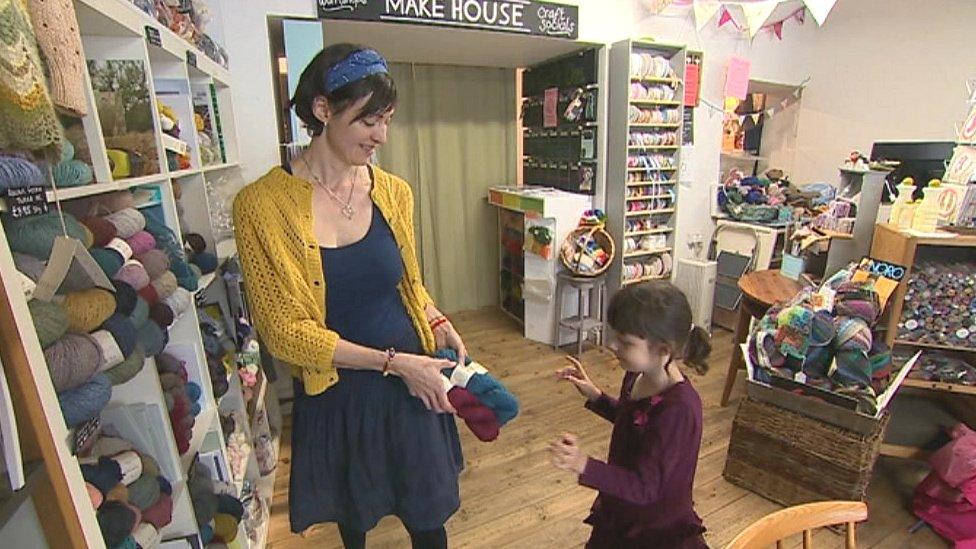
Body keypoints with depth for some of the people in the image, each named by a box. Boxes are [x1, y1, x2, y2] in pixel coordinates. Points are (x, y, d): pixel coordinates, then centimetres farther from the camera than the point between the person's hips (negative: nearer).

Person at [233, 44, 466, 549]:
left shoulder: (392, 192, -4)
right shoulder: (262, 205, -16)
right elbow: (285, 331, -15)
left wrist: (438, 324, -10)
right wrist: (393, 362, -18)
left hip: (410, 382, 2)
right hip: (335, 393, -1)